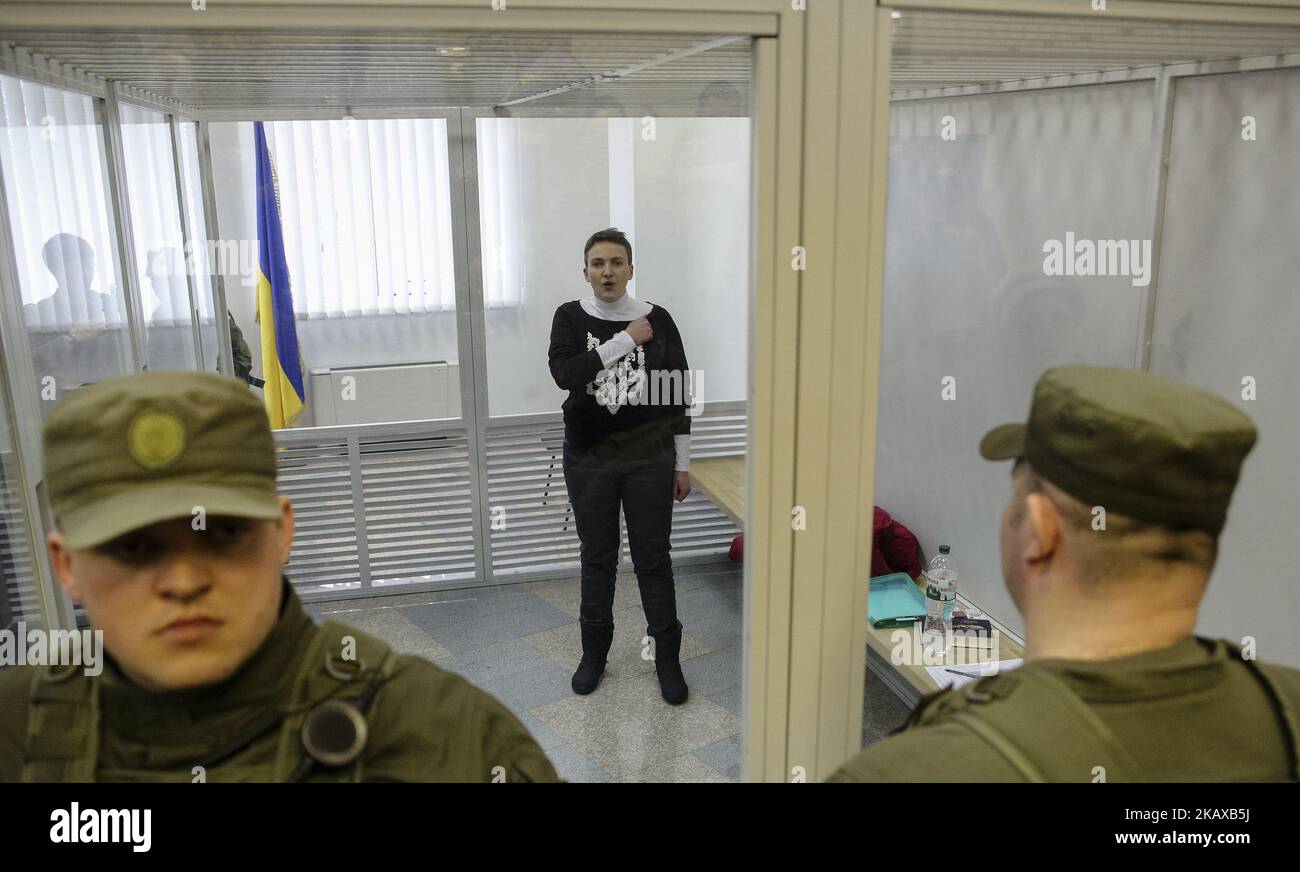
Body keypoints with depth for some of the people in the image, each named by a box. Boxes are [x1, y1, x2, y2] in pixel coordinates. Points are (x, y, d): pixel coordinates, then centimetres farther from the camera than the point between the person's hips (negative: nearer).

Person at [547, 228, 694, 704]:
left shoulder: (658, 319, -2)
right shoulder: (570, 317, -1)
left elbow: (677, 395, 1)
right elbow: (565, 374, -20)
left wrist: (682, 464, 1)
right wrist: (625, 340, -20)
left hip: (649, 459, 0)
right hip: (588, 459, 1)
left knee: (654, 559, 5)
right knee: (597, 558, 12)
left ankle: (667, 657, 18)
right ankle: (594, 652, 28)